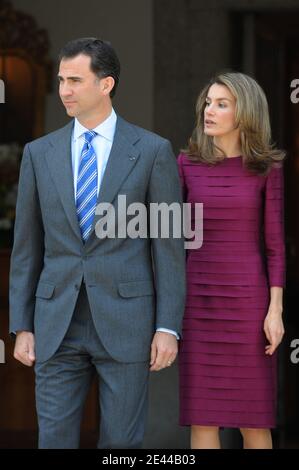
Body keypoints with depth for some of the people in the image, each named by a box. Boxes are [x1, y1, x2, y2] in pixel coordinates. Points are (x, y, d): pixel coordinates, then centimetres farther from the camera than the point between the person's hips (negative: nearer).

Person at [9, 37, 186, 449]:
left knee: (121, 443, 3)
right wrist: (22, 327, 5)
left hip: (126, 321, -2)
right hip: (57, 324, 2)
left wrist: (168, 327, -7)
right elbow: (27, 247, 10)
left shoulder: (153, 151, 0)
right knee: (54, 440, 0)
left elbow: (169, 244, -1)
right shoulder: (39, 153, 8)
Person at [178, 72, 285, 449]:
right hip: (200, 301, 2)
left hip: (248, 301, -1)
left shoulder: (266, 168, 0)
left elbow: (274, 242, -1)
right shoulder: (188, 163, 4)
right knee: (201, 419, 0)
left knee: (253, 421, 1)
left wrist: (276, 311, -8)